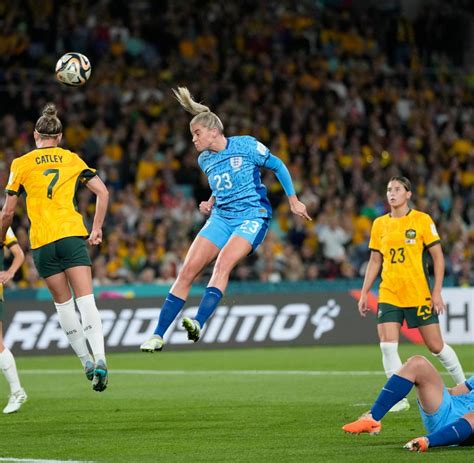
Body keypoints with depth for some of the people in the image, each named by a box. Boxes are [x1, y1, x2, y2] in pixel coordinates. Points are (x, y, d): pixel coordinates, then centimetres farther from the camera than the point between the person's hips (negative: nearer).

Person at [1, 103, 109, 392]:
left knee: (64, 303, 11)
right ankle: (99, 359, -22)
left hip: (42, 242, 0)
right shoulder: (72, 159, 11)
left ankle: (86, 361, 12)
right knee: (86, 300, -6)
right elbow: (102, 192, 4)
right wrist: (97, 228, 10)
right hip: (72, 235, 1)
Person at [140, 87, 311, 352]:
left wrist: (293, 201, 1)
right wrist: (210, 203, 7)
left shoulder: (245, 146, -7)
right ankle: (158, 336, -5)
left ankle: (199, 324, -40)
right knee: (188, 271, -8)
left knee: (223, 263, -30)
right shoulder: (205, 160, 10)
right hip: (221, 218, 5)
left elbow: (278, 166, 2)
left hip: (252, 216, -5)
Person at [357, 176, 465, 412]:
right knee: (387, 346, -12)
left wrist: (437, 292, -9)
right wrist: (364, 293, 9)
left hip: (419, 295, -3)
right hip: (388, 295, 3)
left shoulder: (422, 220, -3)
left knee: (436, 346, 2)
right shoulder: (380, 224, 9)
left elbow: (438, 257, -3)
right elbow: (375, 261, 15)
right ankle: (400, 398, -6)